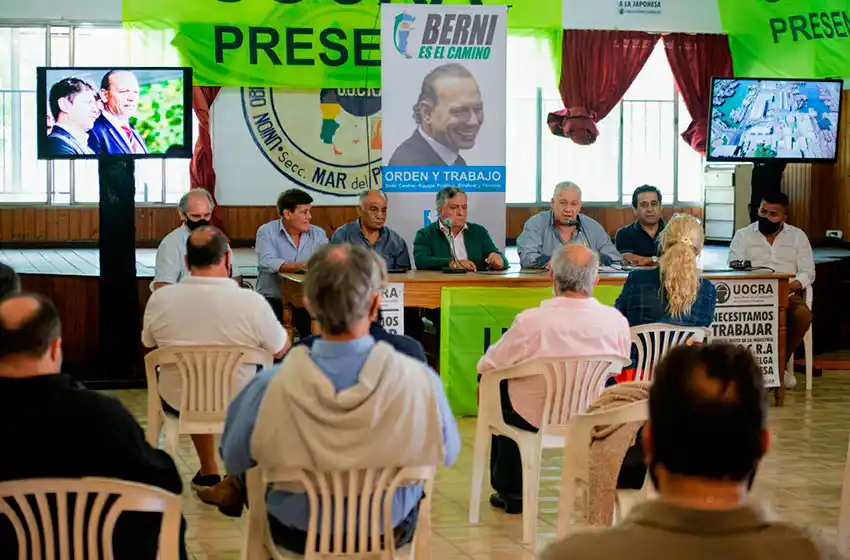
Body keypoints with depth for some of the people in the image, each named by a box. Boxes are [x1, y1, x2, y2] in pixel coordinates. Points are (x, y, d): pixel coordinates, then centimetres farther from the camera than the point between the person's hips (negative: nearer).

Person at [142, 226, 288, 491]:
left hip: (178, 404, 2)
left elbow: (149, 343, 5)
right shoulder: (251, 302, -22)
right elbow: (280, 350, -6)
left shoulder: (159, 298, -15)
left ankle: (209, 472, 41)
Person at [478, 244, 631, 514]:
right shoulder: (616, 321, -18)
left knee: (499, 385, 28)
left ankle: (510, 491, 35)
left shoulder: (531, 322, -27)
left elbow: (486, 366, -12)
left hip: (535, 418, -3)